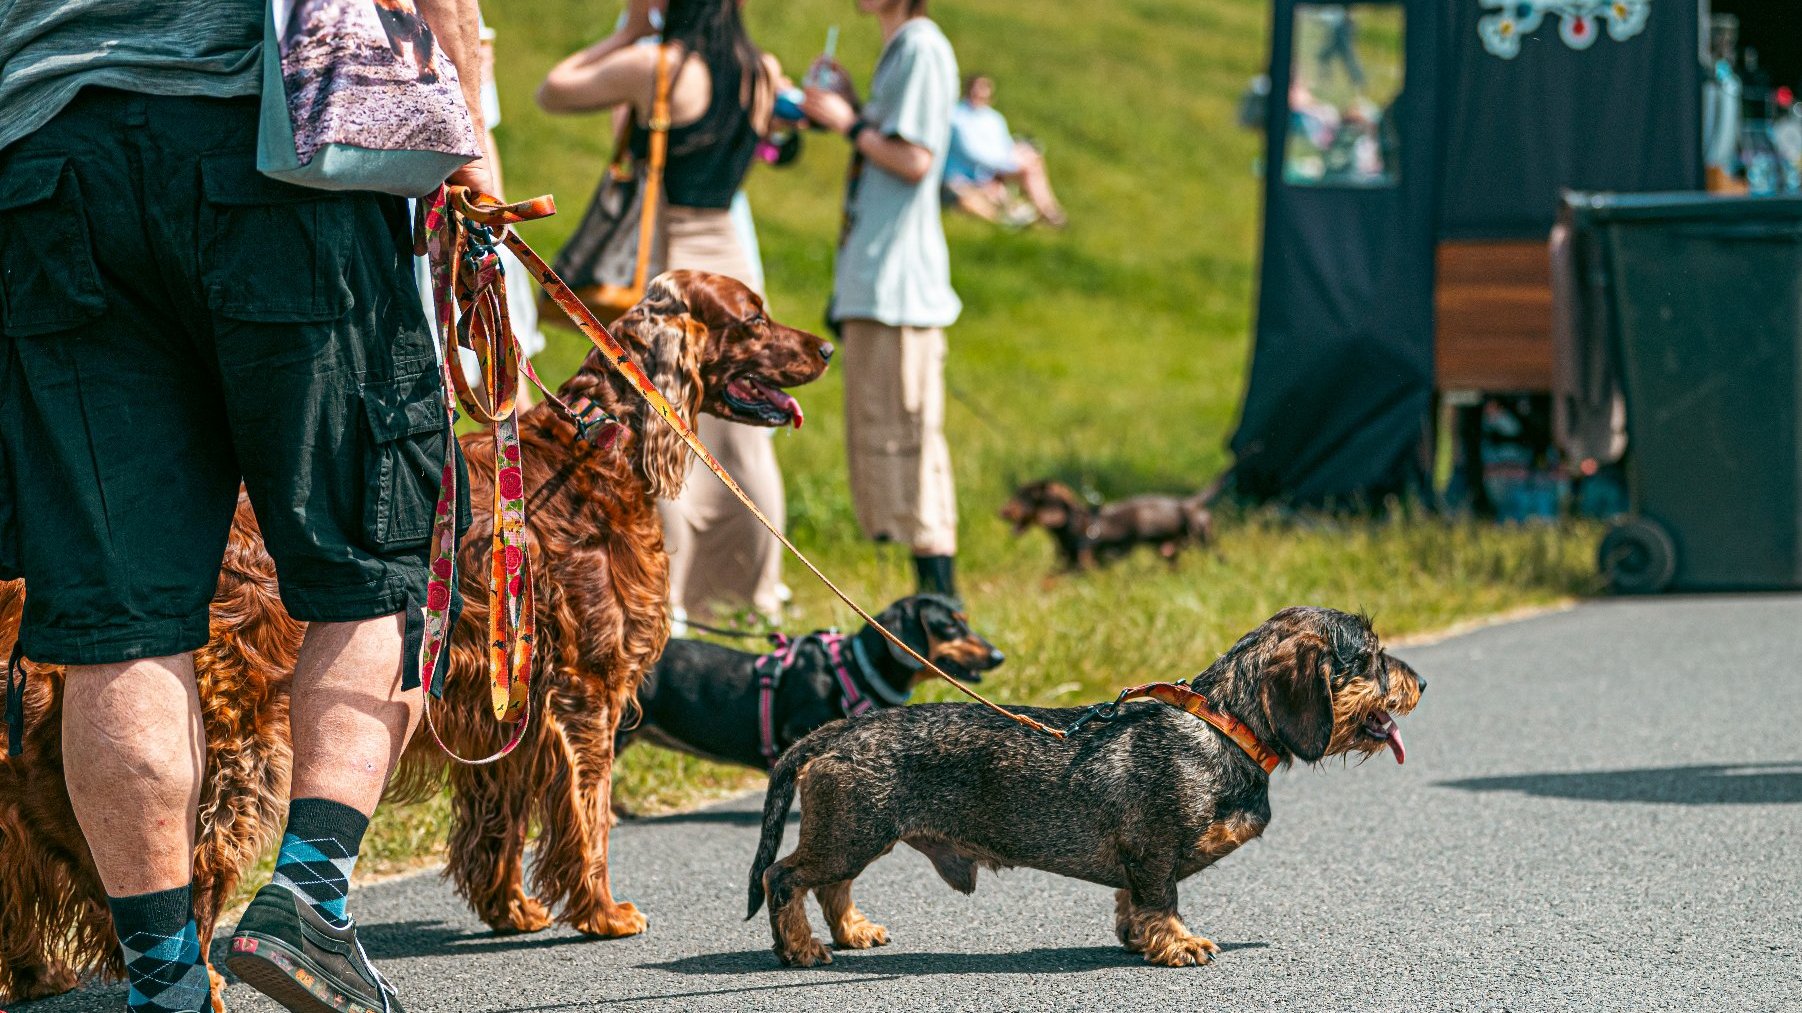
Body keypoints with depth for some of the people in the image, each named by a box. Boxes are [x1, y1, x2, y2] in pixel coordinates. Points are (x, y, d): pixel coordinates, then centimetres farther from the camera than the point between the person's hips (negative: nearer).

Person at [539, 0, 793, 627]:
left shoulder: (654, 66, -13)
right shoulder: (762, 74, 3)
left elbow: (552, 92, -2)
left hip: (667, 266, -6)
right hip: (729, 262, 6)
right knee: (741, 437, 13)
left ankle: (663, 598, -1)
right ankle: (758, 592, 20)